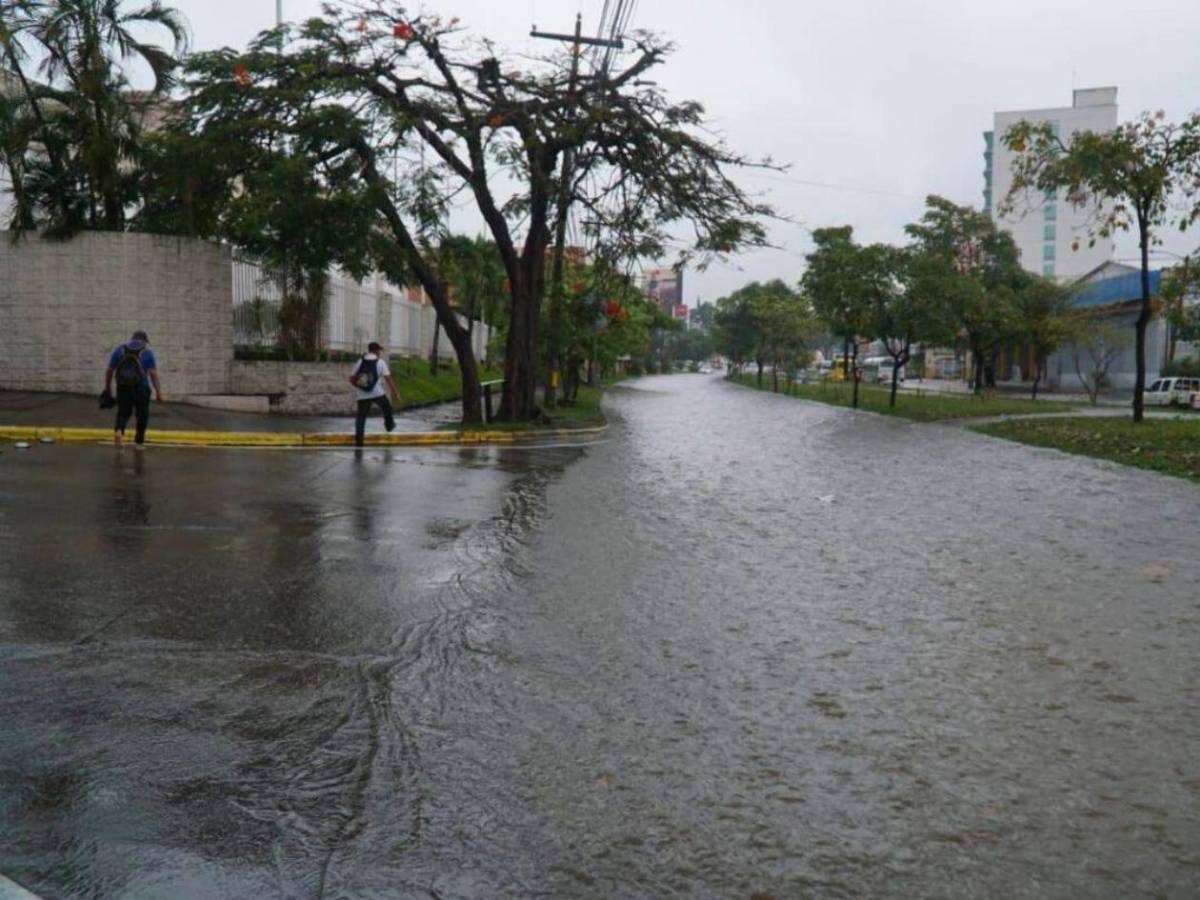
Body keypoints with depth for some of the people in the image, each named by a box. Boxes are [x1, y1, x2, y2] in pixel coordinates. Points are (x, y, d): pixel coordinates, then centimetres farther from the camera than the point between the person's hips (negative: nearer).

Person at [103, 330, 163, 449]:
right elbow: (153, 374, -6)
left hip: (123, 387, 2)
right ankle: (139, 441, 19)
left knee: (123, 412, 12)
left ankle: (118, 431, -16)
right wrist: (158, 392, -5)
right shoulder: (147, 352, 2)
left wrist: (107, 388, 16)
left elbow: (109, 370, 8)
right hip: (141, 388, -2)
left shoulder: (118, 349, 9)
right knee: (142, 414, 14)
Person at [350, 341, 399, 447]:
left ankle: (358, 440, -1)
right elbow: (388, 379, -8)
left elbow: (352, 379, 7)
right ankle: (389, 424, 43)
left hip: (363, 395, 2)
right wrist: (396, 393, -4)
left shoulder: (360, 362, 6)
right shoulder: (380, 363, -3)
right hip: (377, 393, -2)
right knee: (387, 408, 27)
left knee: (361, 417, 4)